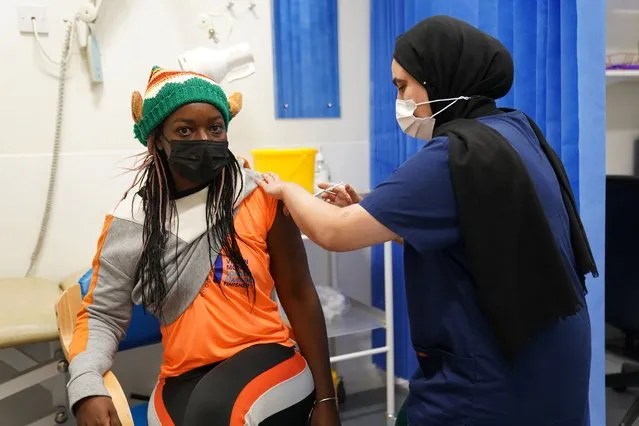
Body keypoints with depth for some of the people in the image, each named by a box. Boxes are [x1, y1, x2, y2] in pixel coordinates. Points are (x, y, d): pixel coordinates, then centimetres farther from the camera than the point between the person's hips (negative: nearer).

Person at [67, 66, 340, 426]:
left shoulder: (261, 199, -5)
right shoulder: (130, 221, 1)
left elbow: (299, 295, 0)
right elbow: (102, 315, 7)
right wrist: (87, 388, -13)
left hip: (265, 358, -2)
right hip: (184, 379, 2)